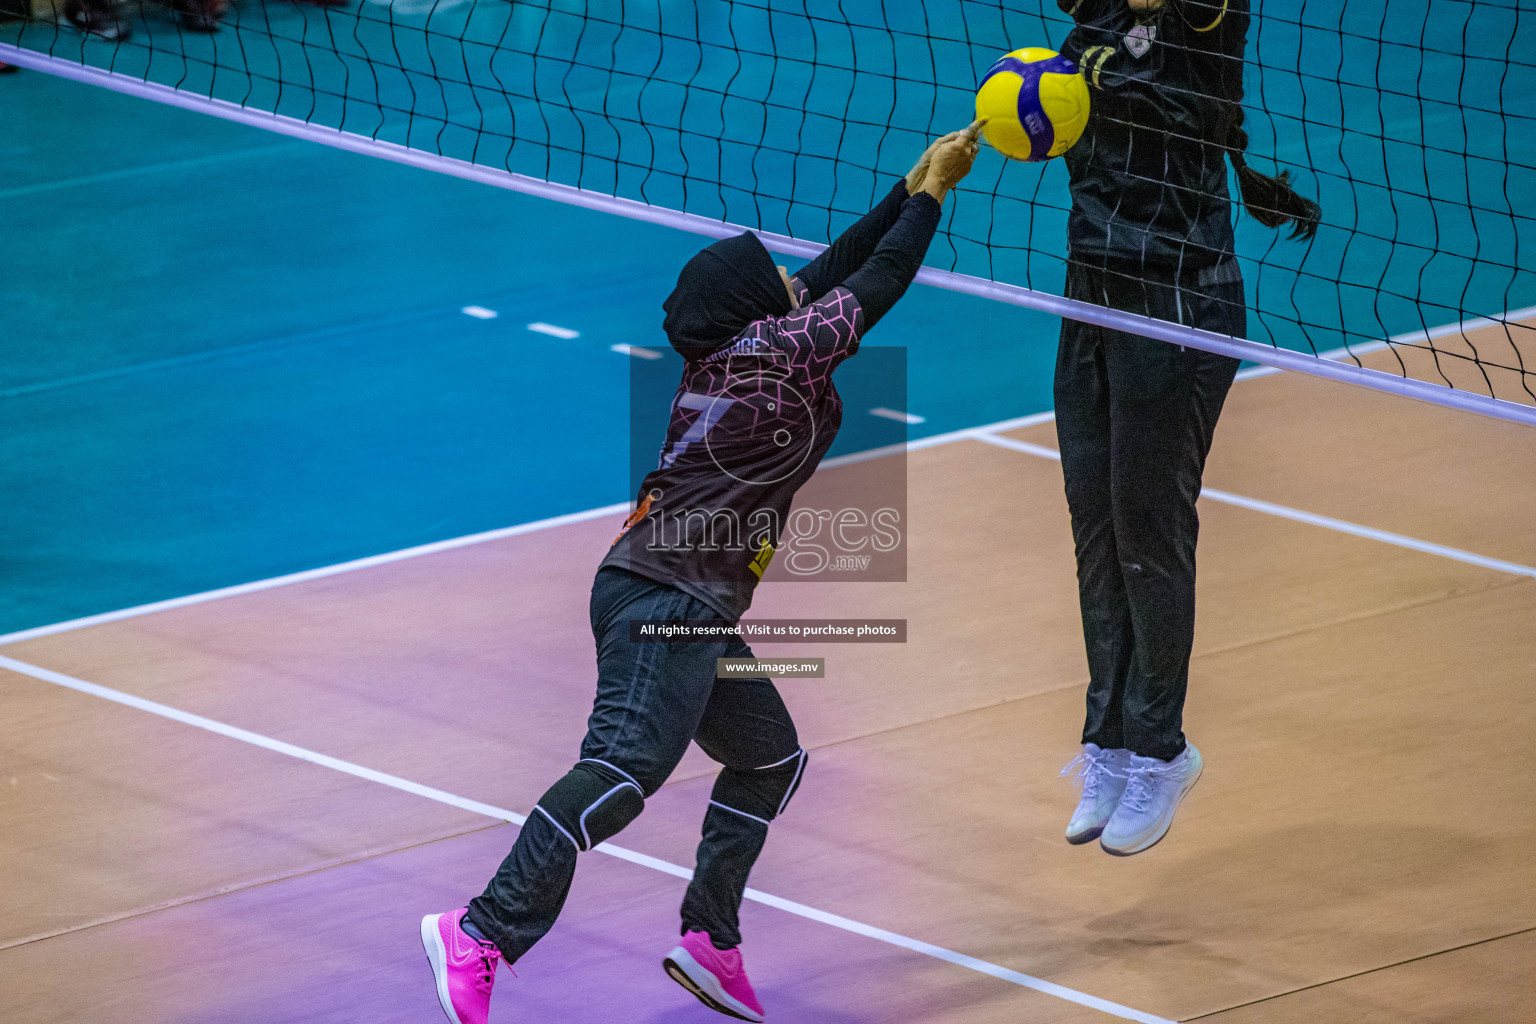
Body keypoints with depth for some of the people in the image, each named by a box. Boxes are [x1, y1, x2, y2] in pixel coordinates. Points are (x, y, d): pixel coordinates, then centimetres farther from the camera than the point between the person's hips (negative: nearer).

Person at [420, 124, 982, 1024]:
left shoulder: (732, 354, 17)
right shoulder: (776, 347, -6)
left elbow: (836, 273, 26)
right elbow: (876, 284, 3)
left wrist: (913, 190, 26)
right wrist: (931, 193, 16)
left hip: (690, 610, 11)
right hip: (666, 598, -11)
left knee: (771, 757, 20)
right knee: (626, 769, -23)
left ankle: (711, 942, 17)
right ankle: (482, 933, -34)